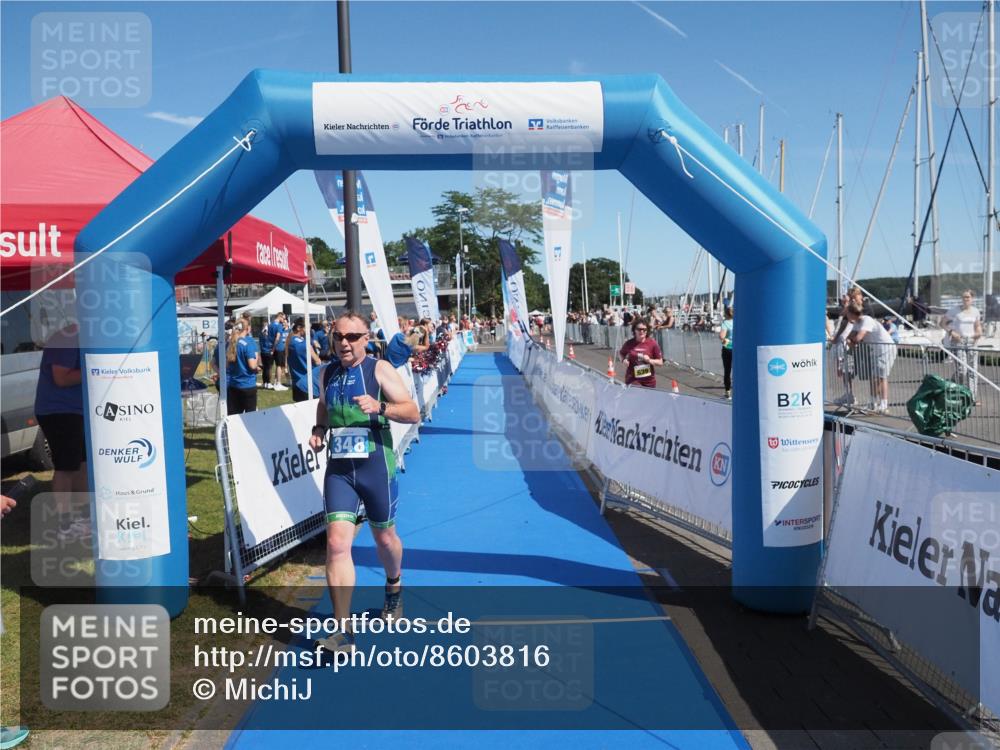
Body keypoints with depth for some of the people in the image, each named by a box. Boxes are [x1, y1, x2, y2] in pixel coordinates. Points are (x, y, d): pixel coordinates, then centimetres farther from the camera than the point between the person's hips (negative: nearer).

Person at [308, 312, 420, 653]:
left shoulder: (379, 369, -7)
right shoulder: (327, 373, 7)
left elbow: (413, 413, -11)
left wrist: (379, 407, -28)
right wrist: (318, 429, 6)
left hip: (376, 466, -2)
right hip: (338, 469, 3)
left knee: (384, 537, 16)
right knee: (336, 542, -11)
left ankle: (394, 588, 50)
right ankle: (343, 631, -7)